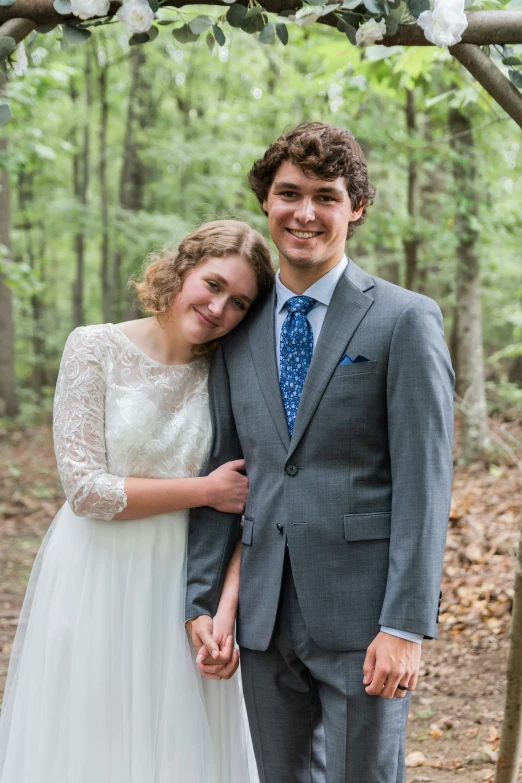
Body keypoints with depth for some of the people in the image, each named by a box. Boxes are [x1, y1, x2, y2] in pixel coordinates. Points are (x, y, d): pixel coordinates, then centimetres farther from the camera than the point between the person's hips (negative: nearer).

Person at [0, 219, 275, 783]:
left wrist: (225, 610, -11)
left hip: (184, 590, 3)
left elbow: (245, 514, 1)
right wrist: (205, 490, -12)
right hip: (97, 583, -3)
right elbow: (86, 489, -13)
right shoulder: (95, 349, -7)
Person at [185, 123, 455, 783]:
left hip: (361, 613, -4)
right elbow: (220, 473, 12)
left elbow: (424, 483, -9)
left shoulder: (405, 320, -5)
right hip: (266, 616, 5)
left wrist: (405, 625, -14)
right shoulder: (238, 330, 10)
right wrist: (201, 601, 6)